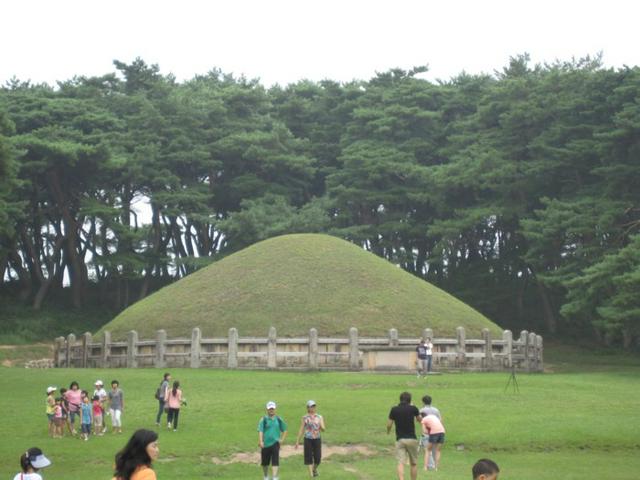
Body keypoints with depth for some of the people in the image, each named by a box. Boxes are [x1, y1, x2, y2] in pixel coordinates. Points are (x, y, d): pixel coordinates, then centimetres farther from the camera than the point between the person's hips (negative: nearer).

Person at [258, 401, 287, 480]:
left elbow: (284, 430, 18)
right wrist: (260, 441, -25)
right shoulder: (263, 419, -2)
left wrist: (282, 439, 4)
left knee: (275, 461, -12)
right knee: (265, 462, 12)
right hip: (265, 444, -1)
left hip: (275, 443, 1)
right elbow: (260, 431, -12)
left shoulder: (278, 419, 7)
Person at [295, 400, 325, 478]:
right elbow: (301, 430, 5)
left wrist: (321, 428, -24)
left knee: (318, 457, 0)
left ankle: (315, 469, 31)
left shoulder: (319, 417, 6)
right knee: (309, 457, -3)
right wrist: (297, 441, 3)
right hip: (308, 439, -1)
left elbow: (323, 429, 0)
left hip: (317, 439, 1)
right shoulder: (305, 418, 3)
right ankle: (311, 474, 5)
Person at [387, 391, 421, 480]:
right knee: (413, 464, 14)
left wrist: (388, 432, 26)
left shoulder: (394, 410, -1)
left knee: (401, 463, -7)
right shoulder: (413, 408, -2)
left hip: (399, 439, 0)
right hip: (411, 439, 0)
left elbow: (389, 424, 3)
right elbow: (419, 419, 17)